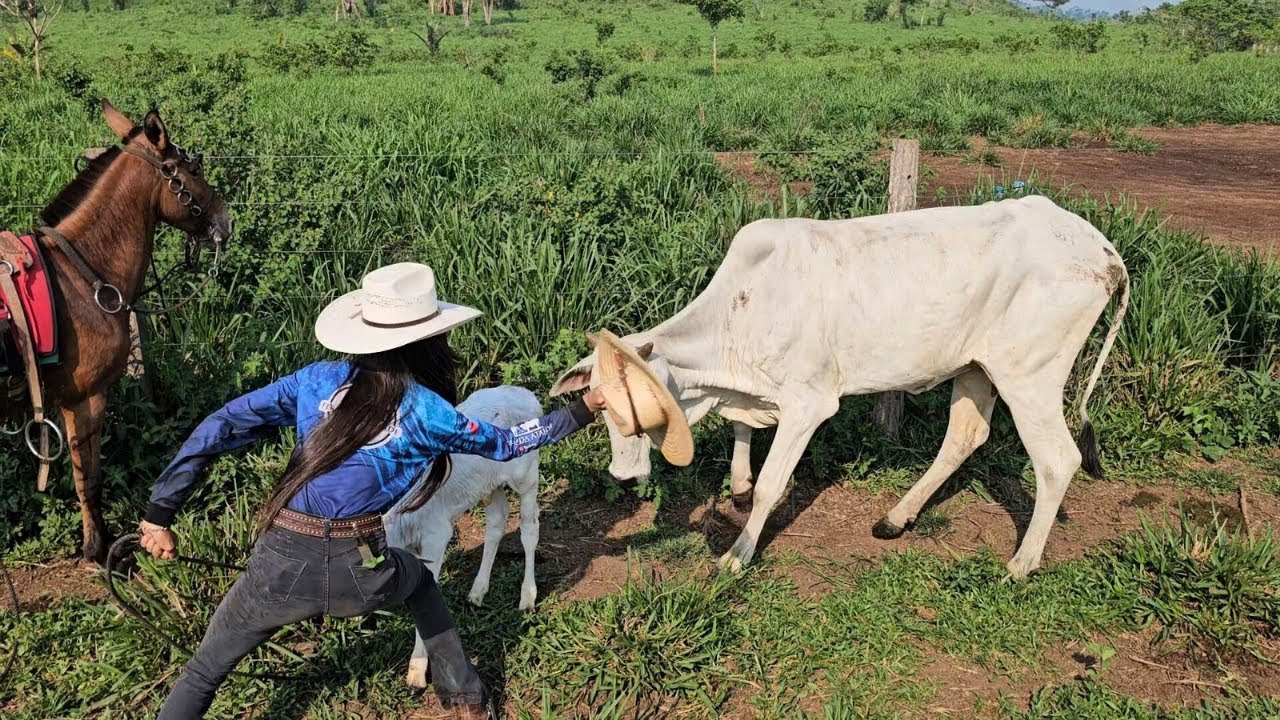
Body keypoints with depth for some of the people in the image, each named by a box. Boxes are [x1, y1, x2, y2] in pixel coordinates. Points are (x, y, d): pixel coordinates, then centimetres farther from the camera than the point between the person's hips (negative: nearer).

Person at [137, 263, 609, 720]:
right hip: (360, 572, 0)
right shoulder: (424, 410, -1)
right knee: (419, 579, 35)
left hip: (281, 564, 1)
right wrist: (583, 411, 25)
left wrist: (161, 512, 11)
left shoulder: (318, 380, 4)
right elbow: (505, 444, 14)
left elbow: (219, 430, 4)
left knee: (203, 672, 23)